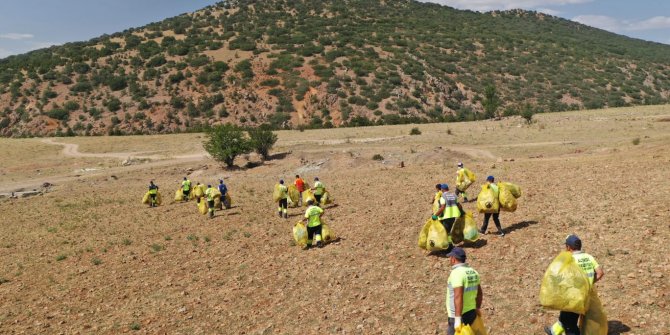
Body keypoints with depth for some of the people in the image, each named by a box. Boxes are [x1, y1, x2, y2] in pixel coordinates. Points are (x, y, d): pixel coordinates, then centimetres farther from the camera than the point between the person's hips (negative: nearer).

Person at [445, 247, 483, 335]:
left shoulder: (456, 273, -21)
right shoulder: (472, 272, 7)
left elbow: (458, 297, -28)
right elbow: (479, 293, 15)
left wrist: (457, 319, -27)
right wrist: (477, 310, 25)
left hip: (459, 316, -9)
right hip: (471, 313, 9)